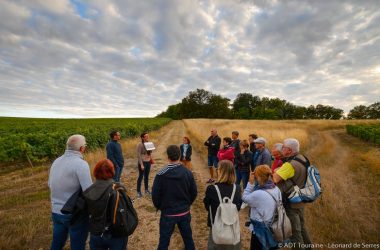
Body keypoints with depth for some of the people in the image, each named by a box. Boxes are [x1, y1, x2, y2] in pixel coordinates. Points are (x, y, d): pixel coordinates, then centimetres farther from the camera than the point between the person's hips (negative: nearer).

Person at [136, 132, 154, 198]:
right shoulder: (140, 145, -13)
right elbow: (139, 155, -14)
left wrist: (151, 159, -7)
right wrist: (141, 164, -17)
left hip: (148, 162, 5)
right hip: (142, 162, -5)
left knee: (147, 176, 15)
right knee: (141, 176, 4)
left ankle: (146, 190, 29)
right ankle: (138, 191, 16)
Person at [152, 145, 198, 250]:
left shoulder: (161, 175, -19)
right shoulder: (188, 173, -10)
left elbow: (155, 194, -11)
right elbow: (194, 192, -2)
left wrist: (159, 207, 8)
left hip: (168, 213, -2)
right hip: (185, 212, 3)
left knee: (164, 241, 16)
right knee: (188, 238, 22)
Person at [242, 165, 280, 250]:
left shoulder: (259, 194, -34)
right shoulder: (277, 189, -9)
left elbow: (245, 198, -17)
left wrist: (251, 183, -18)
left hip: (260, 229, -7)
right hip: (272, 227, 7)